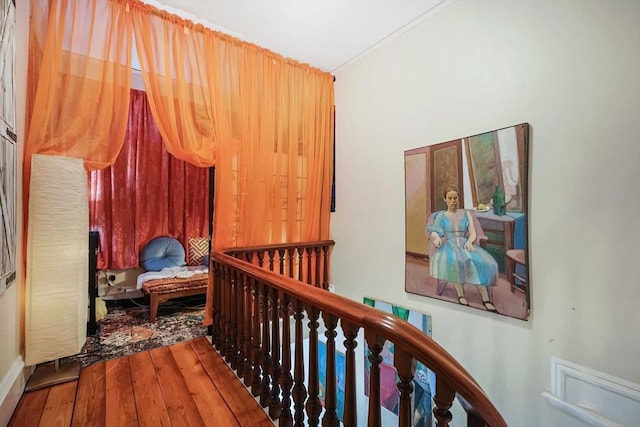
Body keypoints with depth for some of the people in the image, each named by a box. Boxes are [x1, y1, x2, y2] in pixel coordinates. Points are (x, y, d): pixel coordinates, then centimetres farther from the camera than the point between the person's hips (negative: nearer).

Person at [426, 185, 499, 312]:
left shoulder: (466, 214, 16)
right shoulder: (441, 215, 14)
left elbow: (473, 233, 7)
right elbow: (433, 230, -1)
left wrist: (469, 241, -16)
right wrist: (437, 238, -25)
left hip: (464, 245, 2)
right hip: (449, 246, -2)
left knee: (481, 261, -29)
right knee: (456, 260, -37)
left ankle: (486, 299, -28)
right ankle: (461, 295, -31)